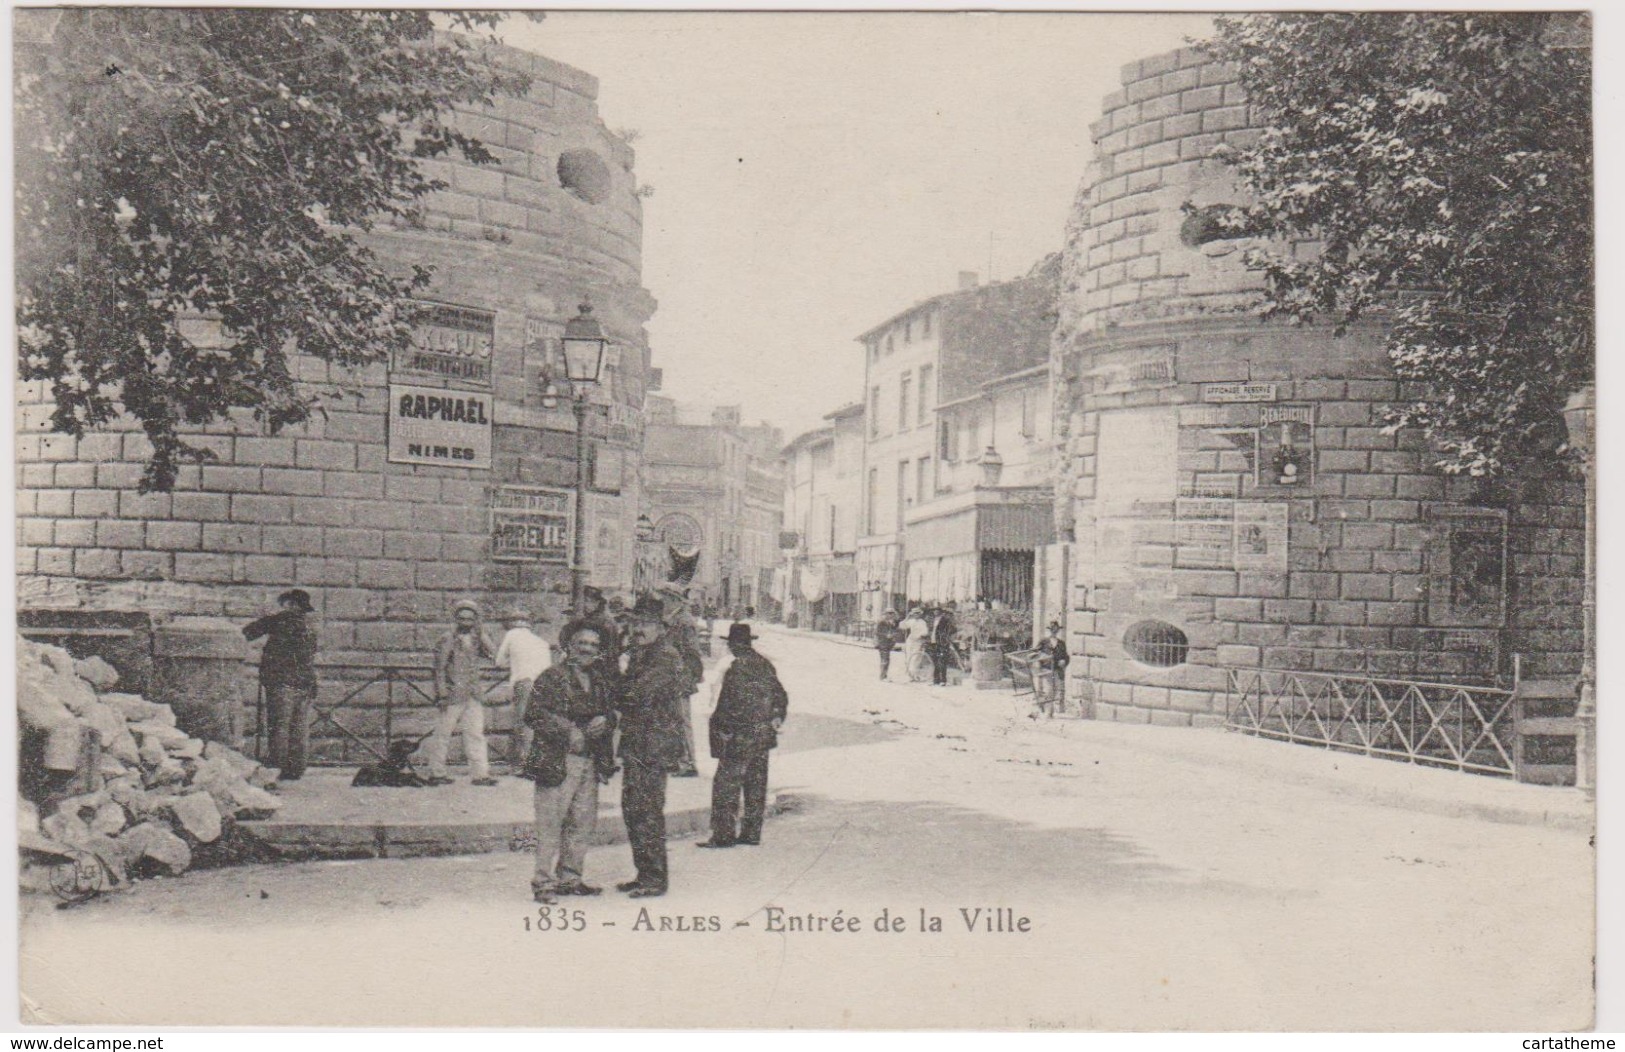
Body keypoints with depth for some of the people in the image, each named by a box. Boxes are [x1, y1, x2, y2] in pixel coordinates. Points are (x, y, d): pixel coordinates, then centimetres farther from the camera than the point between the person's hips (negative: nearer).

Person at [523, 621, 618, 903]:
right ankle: (544, 882, 3)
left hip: (591, 762, 7)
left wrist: (604, 722, -2)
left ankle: (569, 878, 21)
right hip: (557, 761, -6)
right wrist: (569, 732, -17)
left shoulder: (600, 681, 15)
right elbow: (535, 714, -11)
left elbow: (611, 715, 23)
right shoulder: (551, 677, -5)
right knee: (551, 824, -5)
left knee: (583, 823, 10)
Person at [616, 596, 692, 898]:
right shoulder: (637, 654, 15)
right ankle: (644, 874, 21)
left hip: (655, 745, -9)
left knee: (648, 810, -7)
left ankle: (655, 878, 0)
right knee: (632, 807, 12)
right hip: (634, 744, 9)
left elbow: (638, 691, -22)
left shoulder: (666, 657, -13)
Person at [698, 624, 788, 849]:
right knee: (756, 786, 13)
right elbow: (781, 697, 14)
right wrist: (775, 722, 22)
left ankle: (724, 834, -2)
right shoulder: (765, 665, 8)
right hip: (764, 735, 8)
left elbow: (730, 705, -19)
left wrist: (719, 727, -7)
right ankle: (751, 832, 18)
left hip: (740, 737, -8)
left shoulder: (736, 668, -16)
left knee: (726, 784, -2)